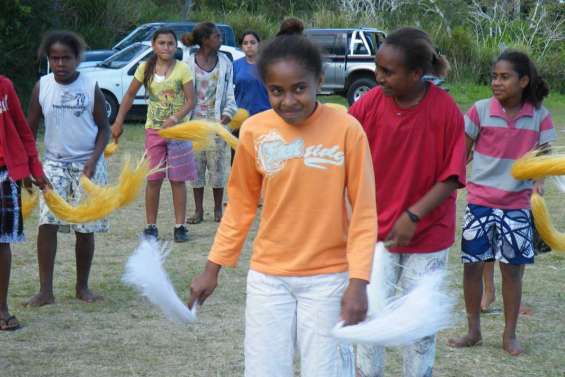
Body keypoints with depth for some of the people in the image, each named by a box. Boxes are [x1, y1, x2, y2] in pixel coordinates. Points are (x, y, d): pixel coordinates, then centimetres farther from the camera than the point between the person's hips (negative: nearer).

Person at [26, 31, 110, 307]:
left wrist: (93, 160, -14)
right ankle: (45, 291, -8)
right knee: (47, 223, -12)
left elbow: (104, 128, -1)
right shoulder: (42, 87, -1)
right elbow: (30, 128, 6)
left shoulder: (90, 87, -6)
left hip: (87, 165, -1)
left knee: (85, 229, 3)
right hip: (54, 163, 1)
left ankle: (82, 287, 20)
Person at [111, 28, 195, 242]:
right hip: (153, 130, 2)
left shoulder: (182, 69, -6)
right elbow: (130, 95, 10)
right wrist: (119, 122, 6)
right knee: (153, 180, 4)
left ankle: (180, 226, 7)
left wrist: (174, 119, -24)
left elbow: (191, 100, -9)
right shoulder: (146, 69, 2)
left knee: (178, 180, 2)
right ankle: (151, 226, 10)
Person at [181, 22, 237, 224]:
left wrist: (227, 114, -7)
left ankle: (218, 209, 13)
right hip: (194, 121, 0)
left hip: (216, 121, 1)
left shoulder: (225, 62, 5)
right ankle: (198, 210, 13)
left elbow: (229, 92, 7)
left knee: (218, 165, 1)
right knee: (195, 165, 4)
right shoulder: (188, 61, 0)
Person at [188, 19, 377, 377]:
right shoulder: (254, 130, -4)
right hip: (268, 276, 2)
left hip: (328, 277, -2)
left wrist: (358, 281, -14)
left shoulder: (347, 129, -12)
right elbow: (241, 205, 8)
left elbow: (364, 212, -8)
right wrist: (213, 268, 9)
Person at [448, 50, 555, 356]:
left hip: (517, 204, 0)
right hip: (480, 201, 0)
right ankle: (473, 331, 22)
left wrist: (539, 181, -20)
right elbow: (461, 153, -1)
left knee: (512, 269, 6)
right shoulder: (480, 110, -8)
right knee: (472, 265, 5)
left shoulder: (539, 116, -6)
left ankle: (510, 335, 20)